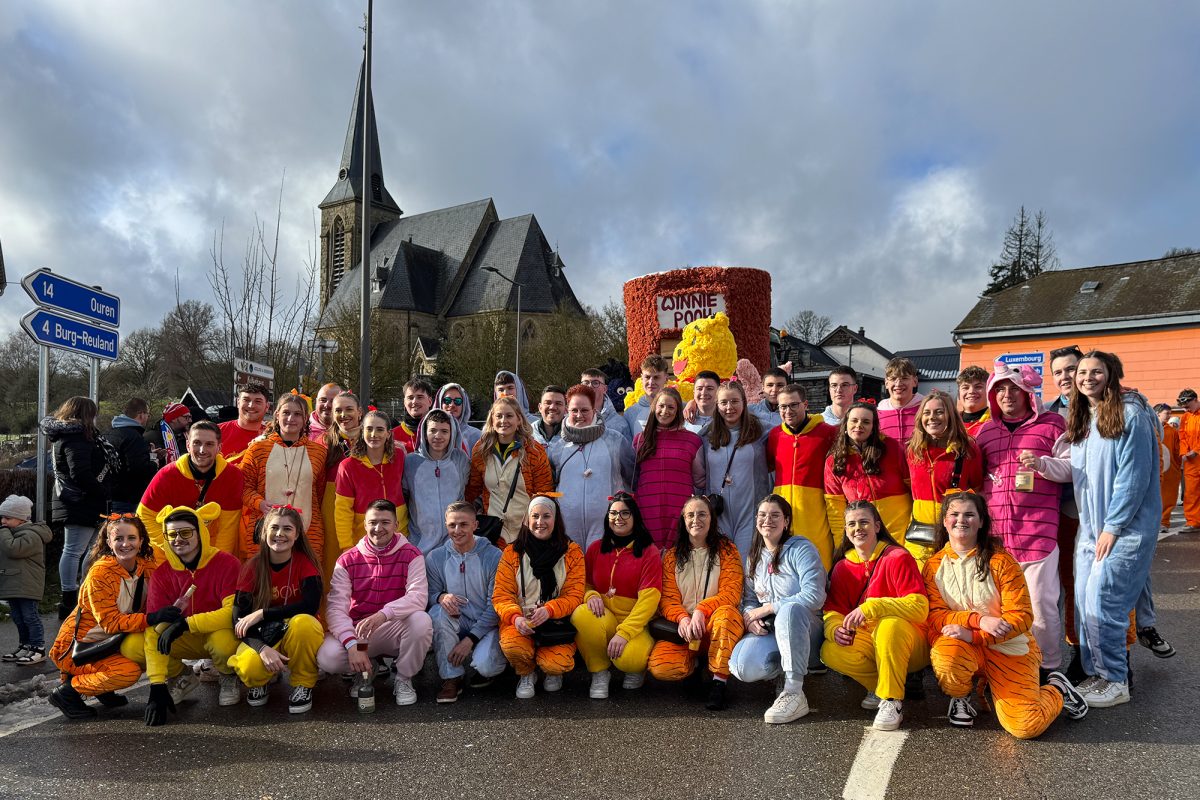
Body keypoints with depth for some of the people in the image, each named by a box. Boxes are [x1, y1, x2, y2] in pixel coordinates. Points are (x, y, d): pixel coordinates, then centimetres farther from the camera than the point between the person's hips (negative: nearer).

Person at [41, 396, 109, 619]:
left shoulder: (62, 436, 17)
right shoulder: (76, 438, -16)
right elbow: (80, 474, -25)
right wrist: (104, 493, -15)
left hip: (71, 501, 11)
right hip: (80, 503, -11)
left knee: (73, 550, 16)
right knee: (74, 551, -7)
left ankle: (70, 598, 25)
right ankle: (69, 602, -4)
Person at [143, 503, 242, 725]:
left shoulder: (226, 564, -20)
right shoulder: (161, 572, -10)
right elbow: (154, 628, -17)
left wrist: (185, 623, -34)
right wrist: (157, 686, -25)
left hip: (220, 635, -4)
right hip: (186, 641, 4)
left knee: (222, 639, -37)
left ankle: (228, 678, 0)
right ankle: (182, 679, 8)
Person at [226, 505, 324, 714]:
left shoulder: (305, 562, -10)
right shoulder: (253, 566, -6)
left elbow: (311, 605, -25)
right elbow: (238, 619, -12)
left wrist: (262, 614, -25)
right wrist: (263, 648, -29)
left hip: (302, 633, -1)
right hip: (264, 637, 1)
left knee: (303, 622, -36)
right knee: (248, 669, -31)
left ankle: (303, 684, -10)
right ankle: (264, 681, 9)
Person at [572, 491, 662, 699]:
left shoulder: (649, 552, -2)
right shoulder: (596, 548, 9)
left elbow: (649, 598, -11)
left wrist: (624, 633, -22)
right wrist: (590, 595, -11)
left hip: (635, 623, -3)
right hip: (602, 618, 3)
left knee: (628, 659, -34)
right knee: (581, 614, -32)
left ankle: (637, 668, 8)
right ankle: (599, 672, -7)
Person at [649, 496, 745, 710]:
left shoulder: (726, 550, 3)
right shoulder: (672, 556, 10)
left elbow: (731, 593, -8)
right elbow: (668, 598, 3)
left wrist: (702, 610, -25)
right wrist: (682, 618, -20)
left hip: (714, 625, -1)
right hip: (682, 628, 2)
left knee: (726, 613, -38)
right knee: (659, 667, -27)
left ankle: (719, 681, -23)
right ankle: (695, 663, 7)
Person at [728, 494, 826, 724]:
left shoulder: (801, 549, -7)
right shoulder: (754, 557, 13)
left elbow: (814, 597, -19)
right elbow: (749, 599, 15)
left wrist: (766, 608, -16)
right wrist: (750, 616, -10)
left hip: (804, 627, -5)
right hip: (767, 630, 5)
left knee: (790, 609, -40)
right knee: (742, 668, -25)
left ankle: (794, 693, -33)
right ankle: (787, 668, 8)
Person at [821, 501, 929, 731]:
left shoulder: (898, 558, -11)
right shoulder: (842, 567, 5)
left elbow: (920, 607, -21)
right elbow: (832, 611, 2)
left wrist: (871, 607, -32)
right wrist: (835, 629, -23)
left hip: (907, 643, -4)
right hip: (866, 641, 4)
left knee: (890, 624, -37)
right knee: (830, 652, -24)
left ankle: (892, 701, -19)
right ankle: (879, 686, 1)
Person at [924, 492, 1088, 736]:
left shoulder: (1000, 560, -7)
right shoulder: (934, 565, 0)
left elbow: (1022, 616, -11)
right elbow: (934, 615, -6)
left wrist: (974, 635, -23)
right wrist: (978, 619, -24)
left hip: (1008, 647, -1)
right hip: (960, 645, 1)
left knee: (1026, 726, -16)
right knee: (947, 663, -35)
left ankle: (1057, 690, 19)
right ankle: (961, 697, 1)